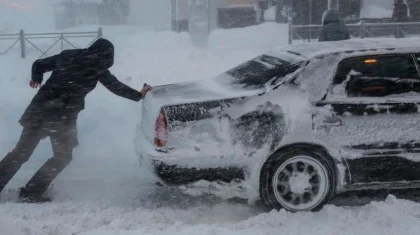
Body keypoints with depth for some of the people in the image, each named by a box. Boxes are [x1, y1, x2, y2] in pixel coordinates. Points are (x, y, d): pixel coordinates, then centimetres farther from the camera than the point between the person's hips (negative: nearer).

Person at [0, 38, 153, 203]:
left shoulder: (67, 55, 13)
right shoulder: (97, 68, 1)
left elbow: (39, 64, 19)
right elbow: (116, 87, 9)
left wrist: (36, 79, 39)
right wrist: (139, 95, 22)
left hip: (40, 108, 5)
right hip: (63, 115, -5)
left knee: (21, 151, 14)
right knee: (63, 156, 14)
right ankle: (31, 193, 9)